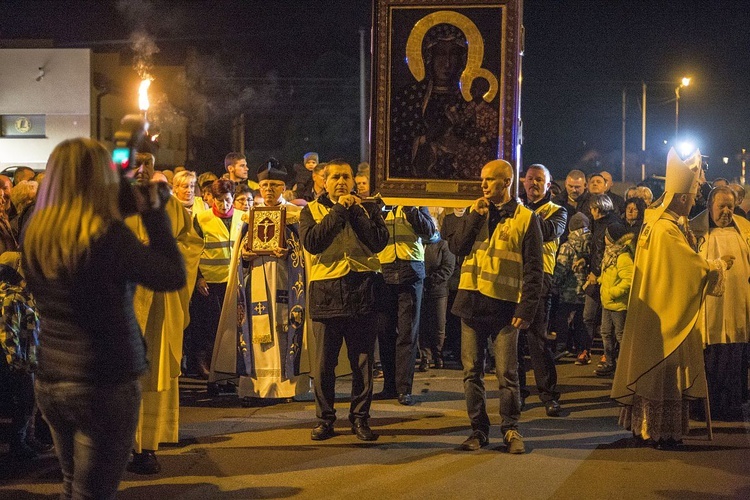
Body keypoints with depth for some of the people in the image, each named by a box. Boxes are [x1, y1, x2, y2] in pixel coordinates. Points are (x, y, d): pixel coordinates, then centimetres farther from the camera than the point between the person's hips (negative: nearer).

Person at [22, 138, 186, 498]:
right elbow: (174, 277, -10)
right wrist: (153, 212, -3)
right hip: (105, 385, -6)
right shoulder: (107, 235, -18)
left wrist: (128, 213, 11)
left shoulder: (35, 235, 0)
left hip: (49, 383, 7)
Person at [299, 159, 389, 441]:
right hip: (326, 292, 0)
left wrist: (355, 211, -7)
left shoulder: (368, 208, 12)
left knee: (362, 360, 4)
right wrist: (338, 211, -8)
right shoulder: (311, 210, 10)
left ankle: (360, 418, 15)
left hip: (363, 290, 1)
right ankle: (325, 419, 14)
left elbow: (379, 242, -4)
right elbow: (311, 242, -9)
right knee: (323, 363, 2)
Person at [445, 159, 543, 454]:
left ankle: (511, 429, 11)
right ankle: (478, 429, 14)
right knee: (472, 371, 6)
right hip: (471, 302, 4)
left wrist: (526, 308, -10)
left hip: (505, 306, -4)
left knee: (507, 374, -1)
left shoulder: (525, 218, 1)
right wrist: (475, 217, -6)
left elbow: (534, 269, -3)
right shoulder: (475, 213, 14)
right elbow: (456, 247, 3)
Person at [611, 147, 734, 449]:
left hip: (650, 310, 9)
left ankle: (641, 424, 23)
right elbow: (697, 269, -18)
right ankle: (661, 432, 6)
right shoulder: (668, 230, -22)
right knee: (665, 371, 0)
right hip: (668, 314, -9)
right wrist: (720, 265, -1)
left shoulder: (652, 222, 6)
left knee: (648, 369, 15)